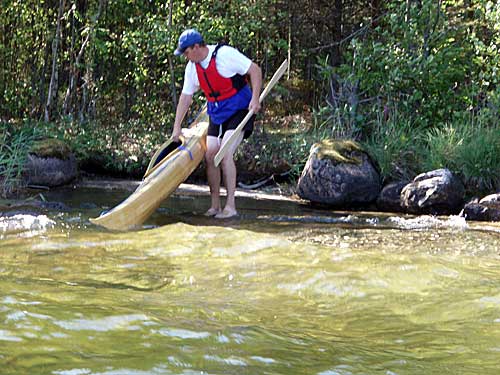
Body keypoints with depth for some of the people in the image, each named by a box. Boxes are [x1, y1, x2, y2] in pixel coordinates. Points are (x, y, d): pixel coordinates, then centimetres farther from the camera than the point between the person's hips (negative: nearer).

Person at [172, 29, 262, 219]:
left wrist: (255, 98, -24)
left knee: (225, 154, -19)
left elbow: (255, 70, -15)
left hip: (239, 109, -7)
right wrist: (177, 128, 8)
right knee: (210, 155, 1)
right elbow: (185, 97, 10)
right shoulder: (192, 67, 3)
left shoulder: (225, 54, -19)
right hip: (216, 114, 7)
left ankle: (230, 206, -14)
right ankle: (215, 206, 12)